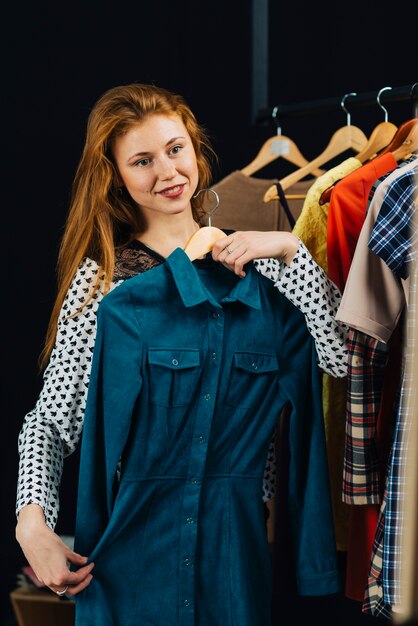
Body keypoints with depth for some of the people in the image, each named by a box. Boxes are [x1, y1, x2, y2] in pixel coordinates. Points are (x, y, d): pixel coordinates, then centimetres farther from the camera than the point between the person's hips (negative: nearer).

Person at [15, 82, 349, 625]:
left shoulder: (253, 263, 3)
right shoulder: (101, 279, -4)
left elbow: (342, 357, -5)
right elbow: (52, 417, -5)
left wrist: (290, 250, -11)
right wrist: (32, 521, -19)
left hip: (237, 533, 3)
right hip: (133, 535, -2)